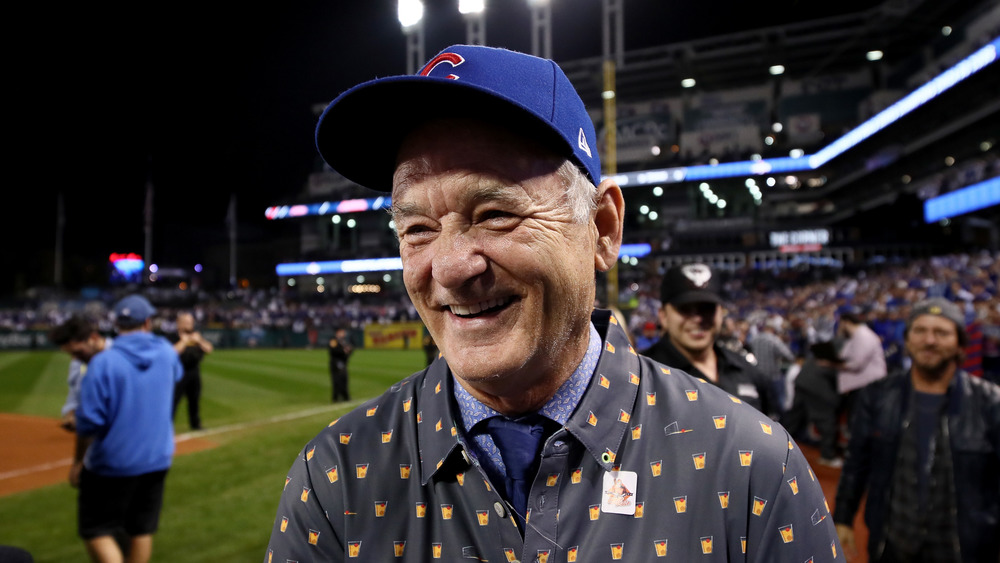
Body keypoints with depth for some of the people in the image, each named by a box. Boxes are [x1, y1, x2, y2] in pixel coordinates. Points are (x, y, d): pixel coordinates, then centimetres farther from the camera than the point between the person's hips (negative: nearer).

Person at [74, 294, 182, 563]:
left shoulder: (102, 362, -17)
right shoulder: (167, 353, -4)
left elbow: (89, 421, -15)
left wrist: (78, 461, -2)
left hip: (111, 463, -4)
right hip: (157, 460, 4)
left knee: (95, 529, 9)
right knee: (142, 529, 16)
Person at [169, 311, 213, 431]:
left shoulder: (196, 335, 11)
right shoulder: (174, 337, -7)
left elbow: (210, 350, 5)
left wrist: (199, 341, -9)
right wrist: (183, 341, -17)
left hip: (194, 372, 6)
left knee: (195, 399, 15)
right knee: (174, 399, -8)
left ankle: (195, 424, 27)